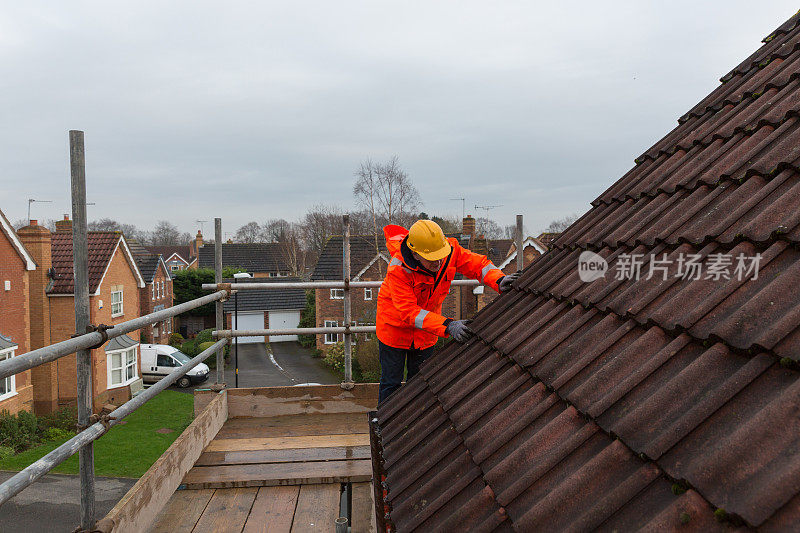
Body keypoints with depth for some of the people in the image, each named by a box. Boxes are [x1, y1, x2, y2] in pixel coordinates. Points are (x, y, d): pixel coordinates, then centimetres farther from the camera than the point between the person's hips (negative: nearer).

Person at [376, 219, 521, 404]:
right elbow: (409, 311, -38)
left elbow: (478, 264, -11)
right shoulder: (398, 269, -35)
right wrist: (447, 326, -48)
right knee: (391, 382, 4)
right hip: (395, 325, -4)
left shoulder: (449, 249, -23)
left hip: (426, 329, 4)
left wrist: (499, 281, -32)